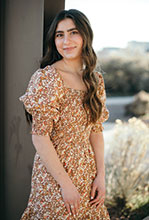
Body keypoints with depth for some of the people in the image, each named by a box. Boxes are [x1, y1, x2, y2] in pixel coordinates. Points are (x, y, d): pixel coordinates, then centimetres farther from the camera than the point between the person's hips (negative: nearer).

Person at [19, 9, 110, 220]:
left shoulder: (95, 80, 4)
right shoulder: (47, 78, -16)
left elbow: (96, 130, 7)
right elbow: (39, 136, -19)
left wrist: (101, 175, -1)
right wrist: (66, 183, -18)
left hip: (87, 172, 6)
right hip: (54, 174, -6)